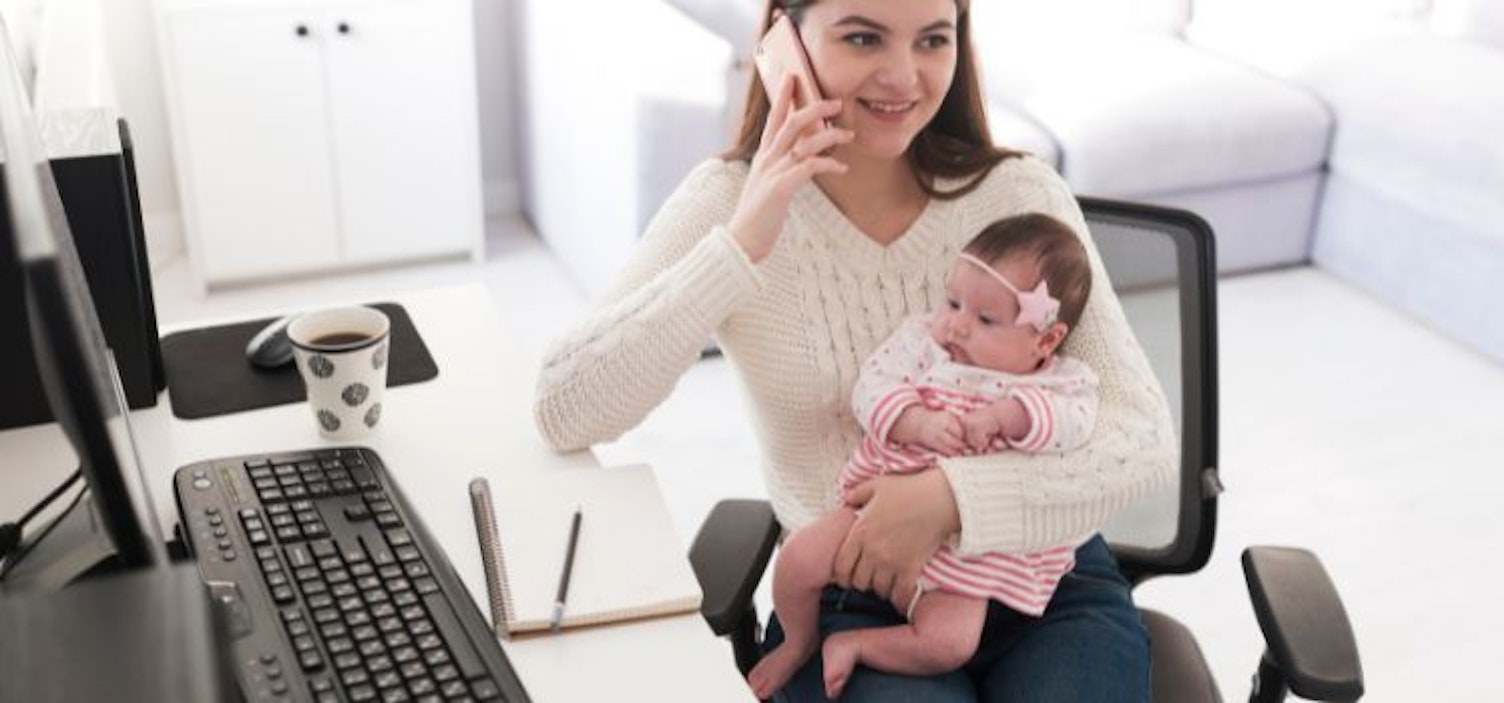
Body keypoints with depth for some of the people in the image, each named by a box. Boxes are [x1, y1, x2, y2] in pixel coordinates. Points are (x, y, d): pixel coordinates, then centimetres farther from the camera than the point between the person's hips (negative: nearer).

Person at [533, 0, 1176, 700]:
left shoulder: (1021, 194, -5)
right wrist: (740, 248, -25)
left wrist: (954, 495, -25)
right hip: (849, 602, -1)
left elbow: (1145, 436, -9)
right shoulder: (729, 202, -6)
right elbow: (565, 413, -15)